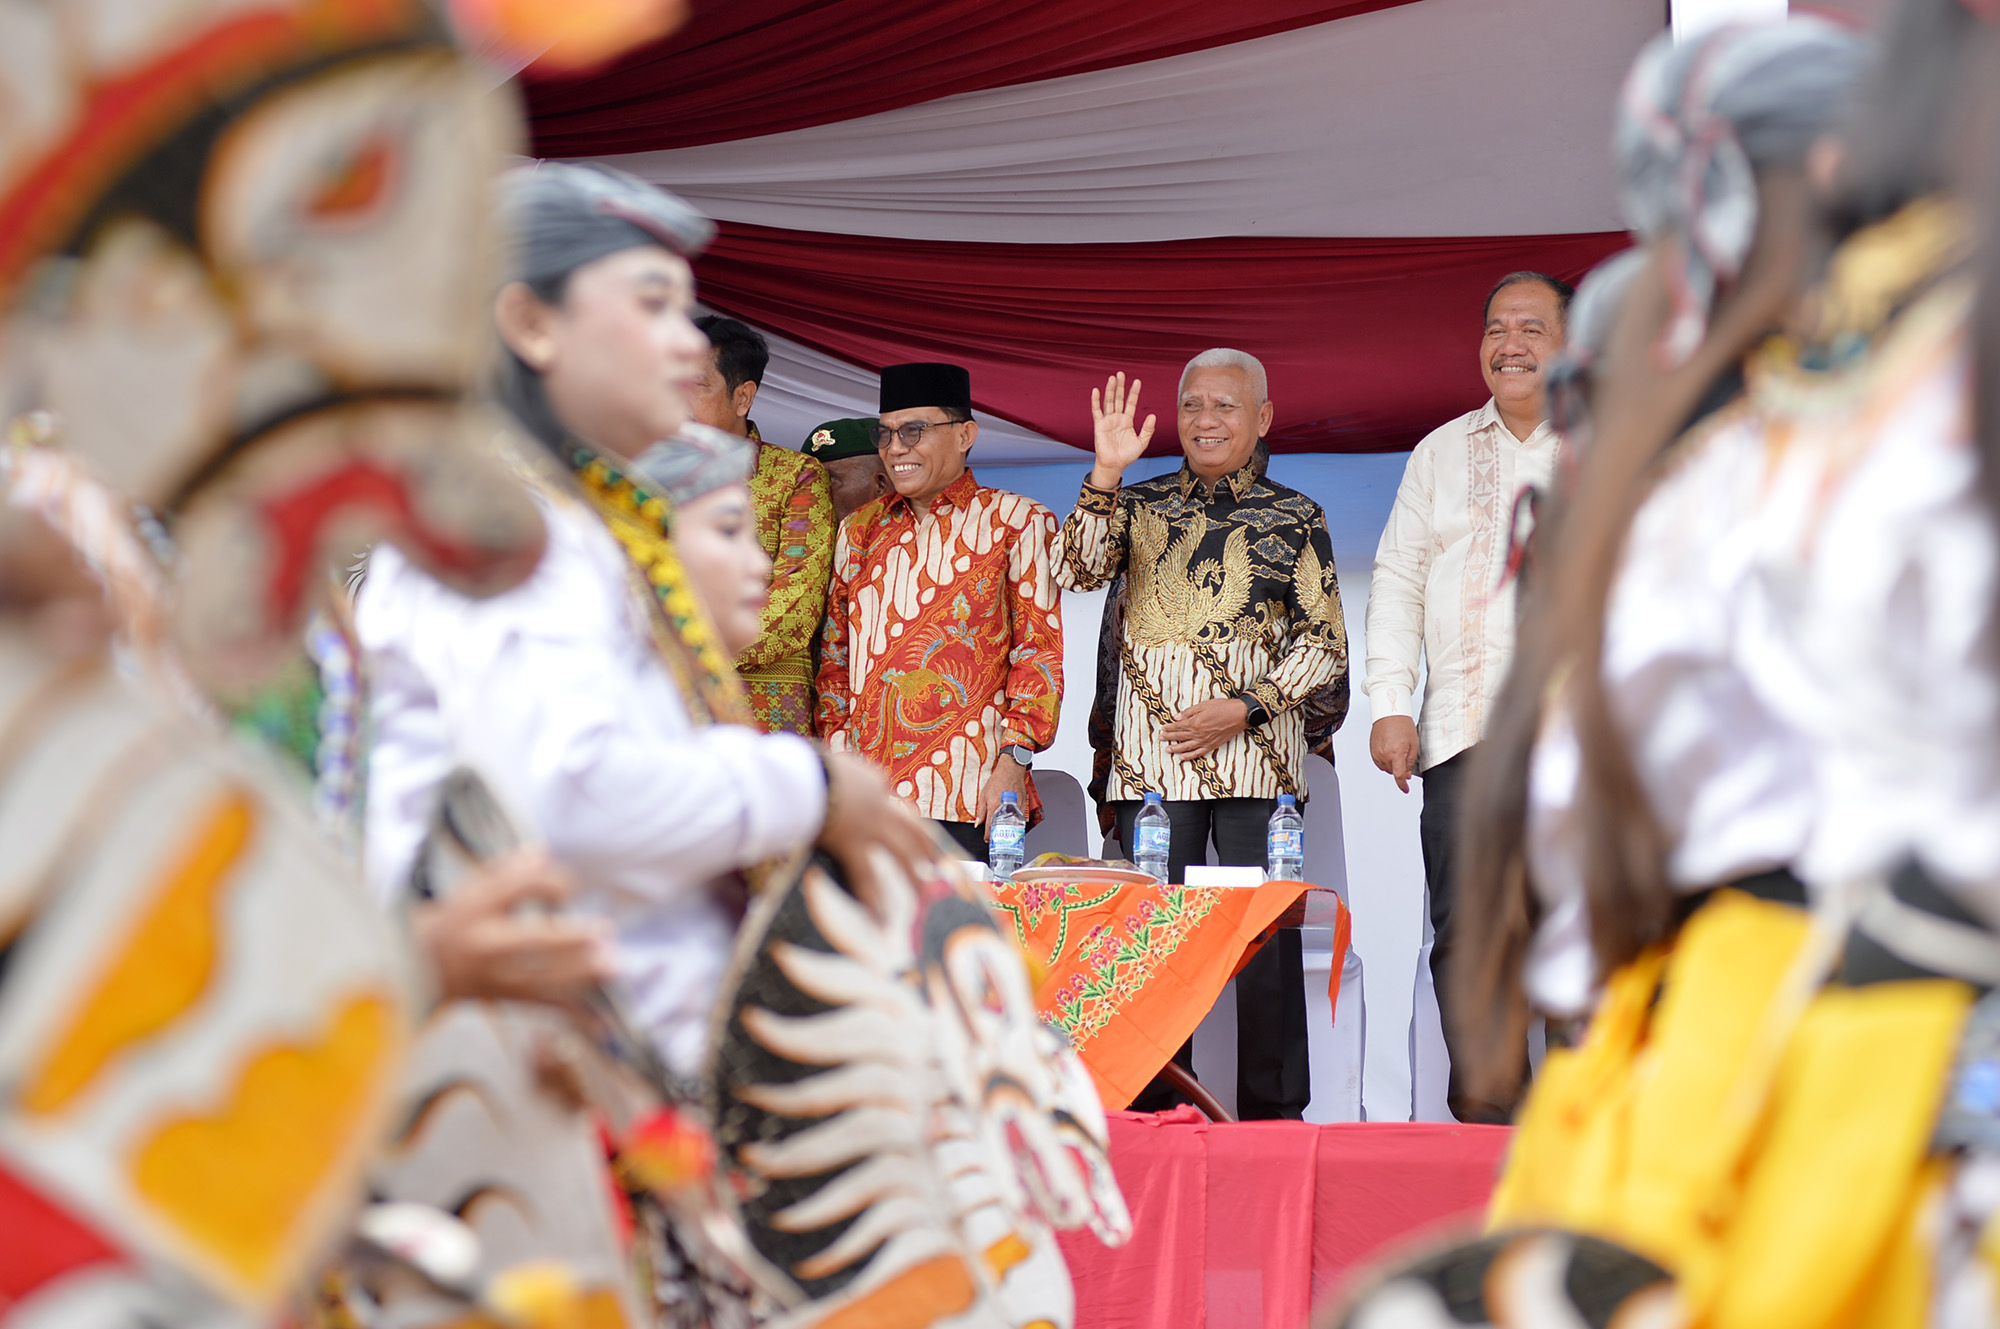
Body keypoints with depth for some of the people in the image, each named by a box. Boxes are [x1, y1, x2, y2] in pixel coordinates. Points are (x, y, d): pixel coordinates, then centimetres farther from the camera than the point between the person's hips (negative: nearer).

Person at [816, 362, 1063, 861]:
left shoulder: (1015, 521, 5)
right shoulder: (861, 529, 19)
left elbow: (1039, 654, 1)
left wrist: (1012, 762, -9)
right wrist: (832, 761, 8)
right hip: (863, 792, 4)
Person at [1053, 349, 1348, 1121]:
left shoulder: (1295, 519, 9)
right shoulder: (1140, 504, 14)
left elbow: (1326, 645, 5)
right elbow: (1077, 573, -3)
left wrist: (1243, 709, -7)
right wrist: (1107, 471, -12)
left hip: (1255, 760, -2)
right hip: (1151, 760, 2)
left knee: (1266, 941, -5)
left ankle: (1273, 1116, 3)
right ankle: (1155, 1117, 6)